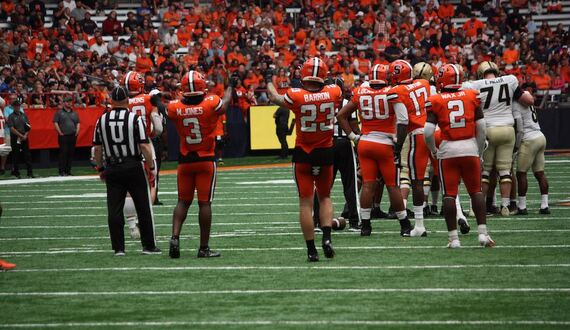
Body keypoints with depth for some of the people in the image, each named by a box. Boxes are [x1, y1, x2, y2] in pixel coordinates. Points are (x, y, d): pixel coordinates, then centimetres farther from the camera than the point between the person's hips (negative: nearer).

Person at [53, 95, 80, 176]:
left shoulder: (74, 113, 15)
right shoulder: (59, 113, 2)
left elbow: (78, 123, 19)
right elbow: (55, 123, -3)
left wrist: (77, 131, 4)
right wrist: (60, 132, -9)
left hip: (73, 136, 5)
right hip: (63, 136, -5)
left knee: (71, 154, 4)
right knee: (63, 153, -8)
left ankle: (68, 170, 10)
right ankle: (62, 171, -6)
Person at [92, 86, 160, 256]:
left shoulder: (102, 120, 2)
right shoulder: (135, 119, -8)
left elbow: (97, 148, 6)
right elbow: (144, 146, -11)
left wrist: (100, 169, 18)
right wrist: (151, 167, 0)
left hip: (112, 169, 2)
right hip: (133, 167, -2)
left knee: (114, 210, 4)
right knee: (143, 208, 7)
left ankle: (118, 247, 2)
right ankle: (149, 246, 10)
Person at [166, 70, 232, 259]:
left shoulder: (175, 108, -8)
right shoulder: (211, 104, -13)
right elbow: (224, 105, 11)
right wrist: (229, 89, 30)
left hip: (185, 160, 2)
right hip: (206, 160, -2)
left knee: (183, 201, 13)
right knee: (205, 203, 1)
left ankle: (175, 237, -5)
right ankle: (204, 247, 3)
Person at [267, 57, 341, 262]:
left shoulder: (296, 96, -14)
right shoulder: (333, 93, -8)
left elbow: (275, 98, 8)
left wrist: (269, 81, 29)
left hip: (303, 154, -2)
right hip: (325, 153, 2)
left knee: (306, 202, 5)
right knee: (324, 197, 19)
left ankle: (311, 250, 3)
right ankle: (327, 236, -3)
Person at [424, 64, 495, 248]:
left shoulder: (435, 102, -3)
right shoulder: (471, 97, 4)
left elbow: (428, 132, -9)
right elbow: (481, 128, 4)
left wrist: (433, 150, 10)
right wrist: (479, 152, 16)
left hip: (448, 150, -2)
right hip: (470, 148, 2)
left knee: (449, 195, 3)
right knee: (476, 191, 11)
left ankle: (453, 238, 1)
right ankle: (483, 233, 2)